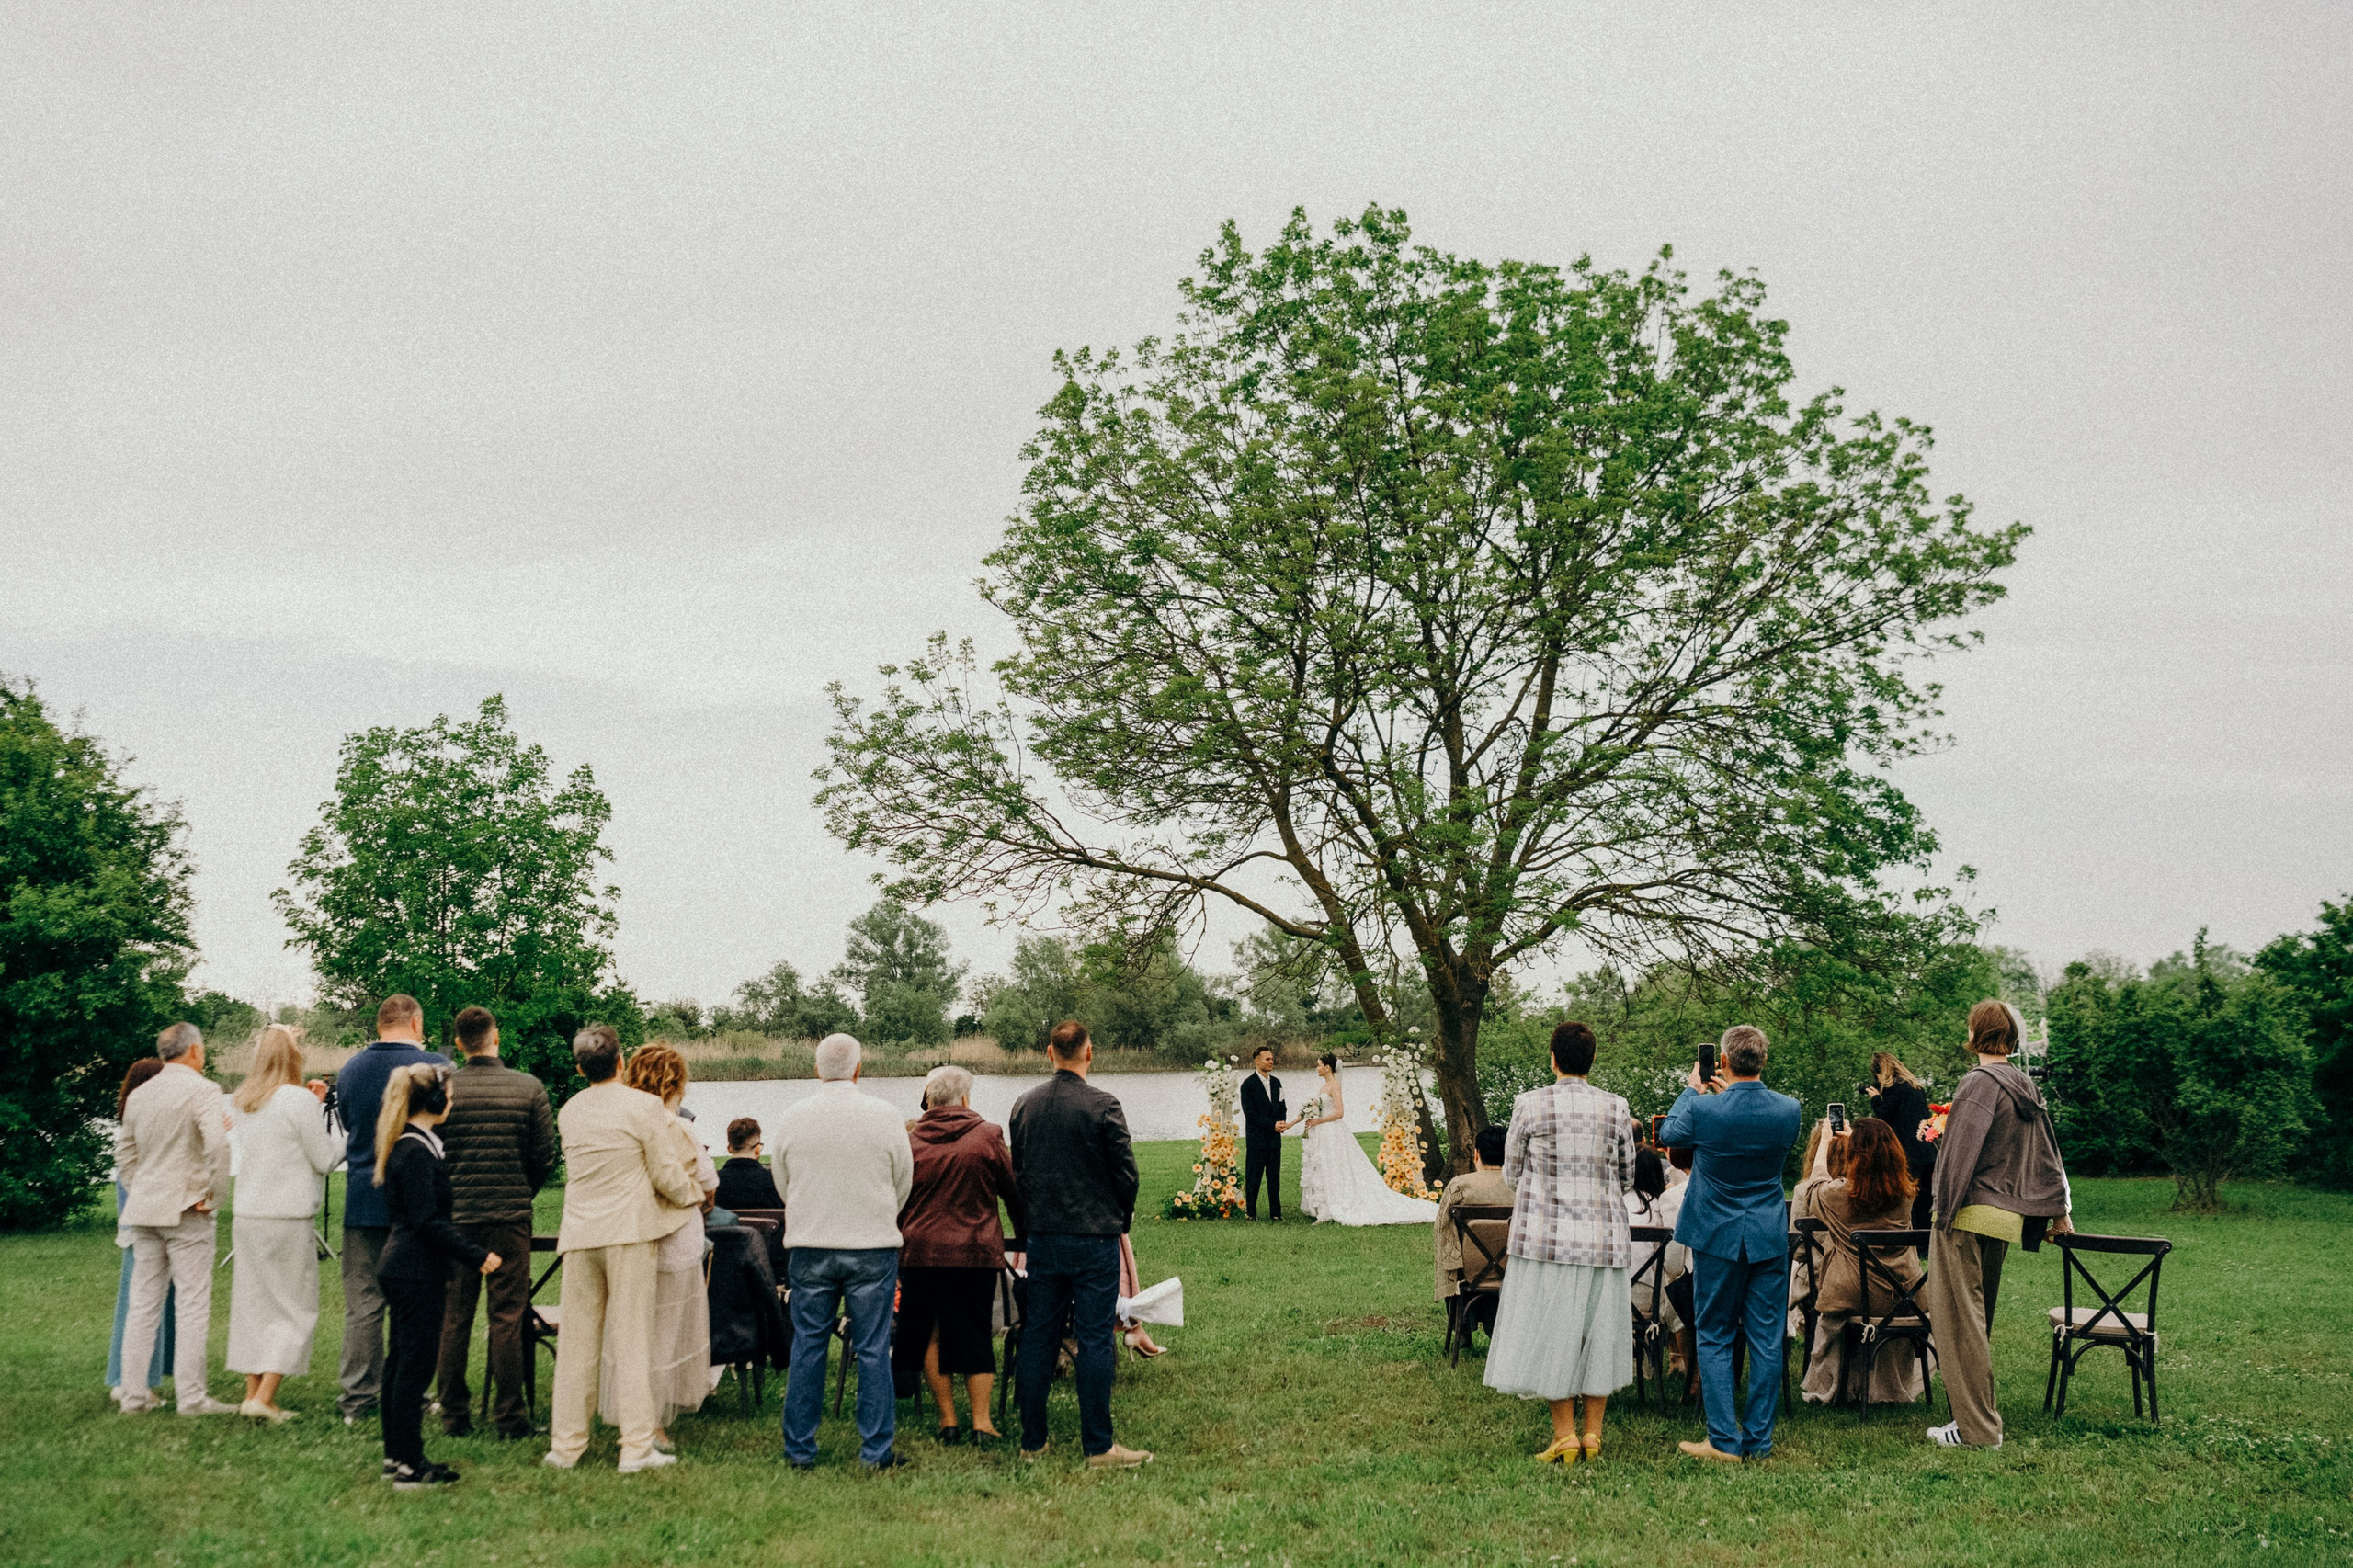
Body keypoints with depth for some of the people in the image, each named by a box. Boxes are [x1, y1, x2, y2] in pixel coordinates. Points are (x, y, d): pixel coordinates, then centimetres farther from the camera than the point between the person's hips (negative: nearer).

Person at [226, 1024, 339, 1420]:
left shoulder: (243, 1100, 10)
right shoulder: (298, 1099, -11)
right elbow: (325, 1158, -8)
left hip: (246, 1216, 7)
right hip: (288, 1219, -7)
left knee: (252, 1306, 12)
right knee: (295, 1310, 1)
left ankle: (252, 1393, 14)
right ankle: (264, 1397, -6)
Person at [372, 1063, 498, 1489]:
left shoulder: (407, 1146, 12)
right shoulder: (417, 1152, -19)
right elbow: (428, 1221, -21)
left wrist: (471, 1250, 20)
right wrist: (477, 1255, -18)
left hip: (400, 1267, 11)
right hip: (417, 1273, -11)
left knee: (401, 1362, 15)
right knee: (416, 1363, -5)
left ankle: (396, 1455, 22)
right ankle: (409, 1465, 0)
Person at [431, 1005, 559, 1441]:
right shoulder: (529, 1088, -4)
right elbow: (546, 1156, -1)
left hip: (453, 1219, 1)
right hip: (510, 1217, -1)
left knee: (452, 1318, 9)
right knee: (507, 1318, 3)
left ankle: (453, 1415, 14)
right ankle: (509, 1417, 4)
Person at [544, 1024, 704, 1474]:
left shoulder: (568, 1112, 8)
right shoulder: (645, 1106, -9)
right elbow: (666, 1175, -8)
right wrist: (693, 1196, 12)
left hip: (580, 1234, 4)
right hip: (629, 1233, -4)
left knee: (578, 1340, 9)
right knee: (631, 1339, -1)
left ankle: (566, 1444, 14)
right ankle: (636, 1446, -1)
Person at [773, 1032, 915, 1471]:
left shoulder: (791, 1119, -1)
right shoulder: (884, 1116, -5)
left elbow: (783, 1182, 10)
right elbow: (904, 1180, 4)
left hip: (809, 1248, 2)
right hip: (873, 1250, -2)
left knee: (807, 1348, 9)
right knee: (873, 1350, 3)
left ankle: (800, 1449, 13)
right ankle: (877, 1450, 6)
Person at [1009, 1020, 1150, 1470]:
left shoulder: (1023, 1106, 4)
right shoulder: (1103, 1106, -12)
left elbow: (1014, 1172, 10)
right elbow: (1126, 1173, -8)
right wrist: (1121, 1218, 9)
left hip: (1042, 1237, 5)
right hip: (1095, 1238, -5)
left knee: (1037, 1338, 10)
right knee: (1093, 1339, -2)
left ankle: (1032, 1441, 15)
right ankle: (1099, 1446, 1)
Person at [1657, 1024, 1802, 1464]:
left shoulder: (1703, 1108, -16)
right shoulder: (1788, 1110, -7)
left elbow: (1669, 1133, 6)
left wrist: (1692, 1088, 19)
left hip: (1717, 1237, -2)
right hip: (1770, 1237, 2)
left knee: (1714, 1338, 7)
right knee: (1766, 1341, 8)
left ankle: (1725, 1440, 4)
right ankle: (1758, 1440, 12)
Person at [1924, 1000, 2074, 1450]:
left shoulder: (1979, 1083, -13)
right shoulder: (2027, 1087, 13)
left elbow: (1961, 1151, -19)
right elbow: (2048, 1153, 20)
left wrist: (1944, 1212, -15)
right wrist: (2059, 1212, 28)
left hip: (1969, 1215, -9)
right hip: (2006, 1218, 9)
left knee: (1960, 1319, -3)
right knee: (1978, 1318, 18)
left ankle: (1976, 1428, -2)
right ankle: (1981, 1417, 25)